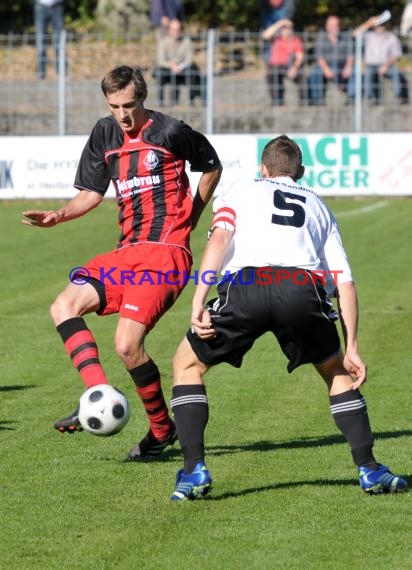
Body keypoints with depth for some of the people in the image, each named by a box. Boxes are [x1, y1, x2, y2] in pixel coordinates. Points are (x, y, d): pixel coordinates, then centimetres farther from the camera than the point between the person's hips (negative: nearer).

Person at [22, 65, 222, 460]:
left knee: (127, 345, -17)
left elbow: (211, 168, 11)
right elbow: (91, 192, 15)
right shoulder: (105, 135, 11)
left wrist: (189, 216, 5)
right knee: (64, 307, -9)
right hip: (127, 250, 7)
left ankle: (161, 429, 3)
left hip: (165, 252, -7)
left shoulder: (171, 132, -5)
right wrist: (59, 216, -4)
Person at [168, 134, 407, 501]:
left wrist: (199, 302, -2)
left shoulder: (239, 191, 29)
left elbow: (220, 237, 6)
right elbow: (345, 282, 25)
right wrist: (351, 347, 24)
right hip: (305, 288, 2)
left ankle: (194, 470, 9)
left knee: (187, 365, 21)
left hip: (245, 283, -2)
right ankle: (369, 468, 18)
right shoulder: (318, 206, 35)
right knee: (339, 372, 29)